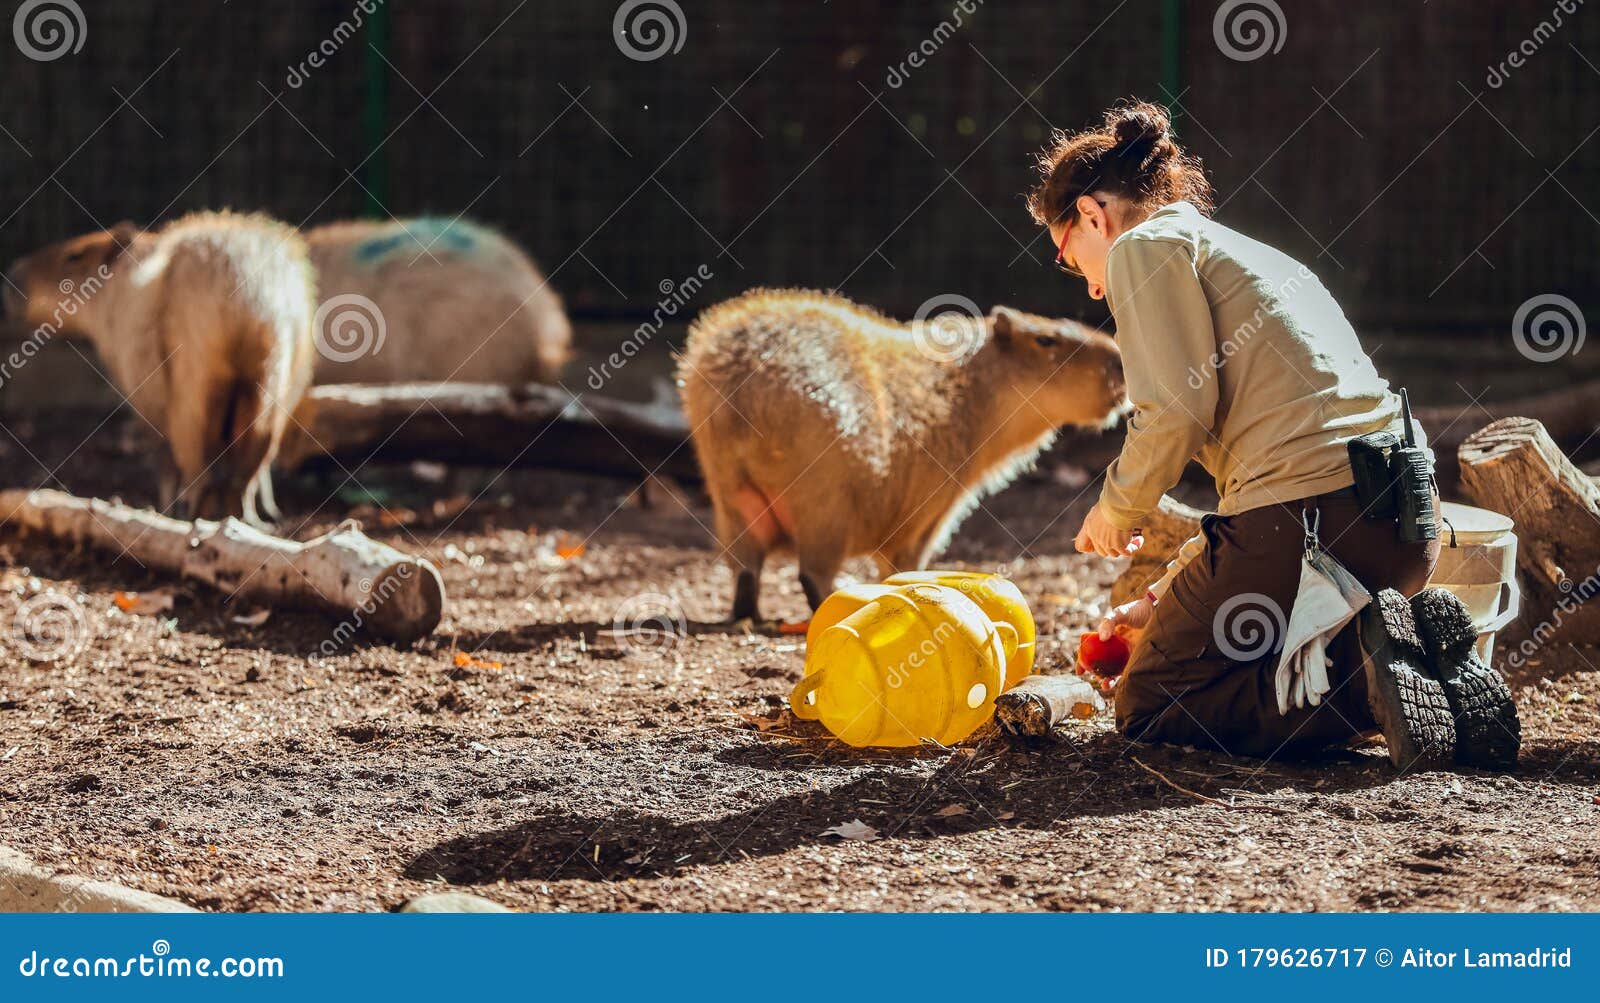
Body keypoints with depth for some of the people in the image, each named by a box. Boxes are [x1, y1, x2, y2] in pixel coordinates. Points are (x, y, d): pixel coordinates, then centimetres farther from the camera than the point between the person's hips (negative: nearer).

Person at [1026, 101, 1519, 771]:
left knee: (1148, 708, 6)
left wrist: (1117, 508, 6)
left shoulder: (1146, 246, 3)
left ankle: (1369, 674, -14)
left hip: (1306, 514, -9)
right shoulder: (1250, 255, 30)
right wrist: (1170, 596, 32)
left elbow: (1178, 409, -12)